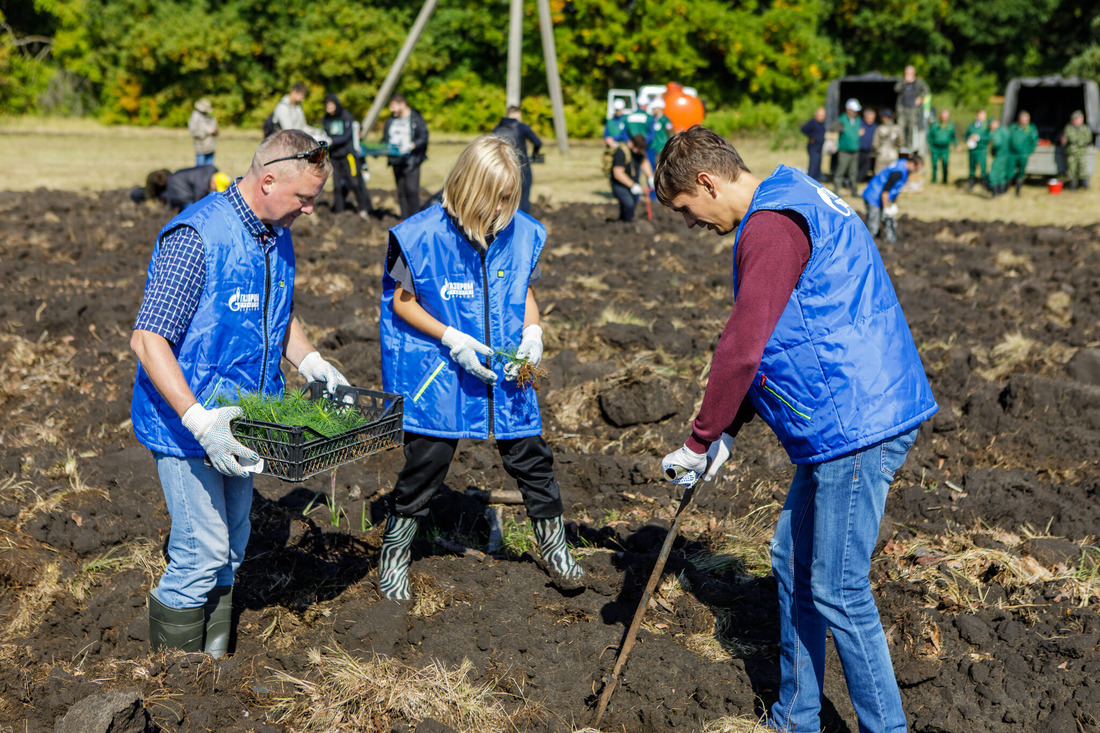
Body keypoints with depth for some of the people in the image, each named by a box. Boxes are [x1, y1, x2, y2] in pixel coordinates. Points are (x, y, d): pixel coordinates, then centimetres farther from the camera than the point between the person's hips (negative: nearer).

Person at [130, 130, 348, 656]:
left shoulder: (277, 238, 8)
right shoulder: (196, 236, -20)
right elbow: (147, 339, -23)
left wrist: (311, 363, 7)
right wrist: (198, 419, -32)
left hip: (237, 424, 8)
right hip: (186, 426, -8)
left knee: (229, 552, 15)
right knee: (203, 553, -6)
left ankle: (213, 658, 29)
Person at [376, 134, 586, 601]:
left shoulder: (522, 233, -2)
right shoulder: (423, 234, -14)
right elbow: (400, 302, -5)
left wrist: (532, 331, -7)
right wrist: (451, 338, -17)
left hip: (503, 371, 4)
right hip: (439, 371, -3)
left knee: (532, 458, 8)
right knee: (425, 465, 2)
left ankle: (554, 550, 27)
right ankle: (393, 558, 23)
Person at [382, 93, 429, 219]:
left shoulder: (416, 119, -3)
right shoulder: (391, 120, 15)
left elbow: (424, 138, -9)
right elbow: (385, 139, 20)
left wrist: (412, 145, -24)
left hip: (411, 161, -6)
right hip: (396, 161, 6)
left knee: (412, 190, -12)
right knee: (401, 191, 8)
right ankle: (405, 219, 14)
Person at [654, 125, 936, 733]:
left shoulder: (771, 226, -16)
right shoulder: (794, 206, 19)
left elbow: (742, 349, -19)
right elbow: (774, 342, 23)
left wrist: (698, 443, -8)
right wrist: (729, 430, 18)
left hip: (856, 425, -11)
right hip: (842, 422, 11)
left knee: (836, 590, -3)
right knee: (792, 563, 17)